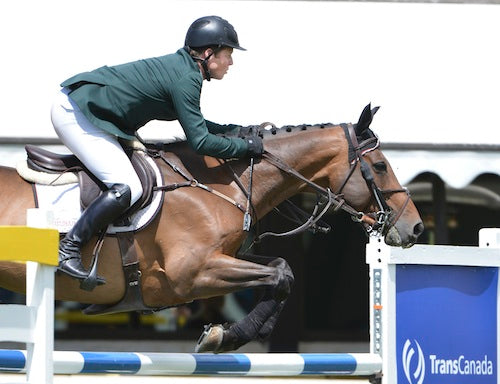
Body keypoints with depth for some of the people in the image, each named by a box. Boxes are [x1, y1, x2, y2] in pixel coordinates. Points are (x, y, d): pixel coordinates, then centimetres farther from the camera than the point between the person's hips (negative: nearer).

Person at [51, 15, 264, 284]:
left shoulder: (181, 67, 13)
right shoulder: (186, 79, -17)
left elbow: (192, 122, 29)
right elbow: (200, 142, -17)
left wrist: (230, 130, 18)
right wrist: (247, 146, -7)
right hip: (76, 113, -11)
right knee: (127, 188, -18)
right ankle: (68, 250, -16)